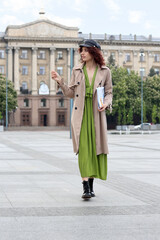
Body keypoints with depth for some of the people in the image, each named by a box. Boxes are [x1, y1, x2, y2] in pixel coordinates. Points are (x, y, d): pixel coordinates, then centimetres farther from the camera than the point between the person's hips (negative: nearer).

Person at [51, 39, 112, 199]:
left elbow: (109, 93, 10)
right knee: (83, 149, -10)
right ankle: (86, 187, -12)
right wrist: (60, 82, -2)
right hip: (80, 114, 0)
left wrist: (106, 103, -9)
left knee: (96, 148, 4)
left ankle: (91, 185, 19)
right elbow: (71, 93, 11)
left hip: (96, 114, 0)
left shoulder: (105, 71, 6)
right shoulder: (77, 70, 9)